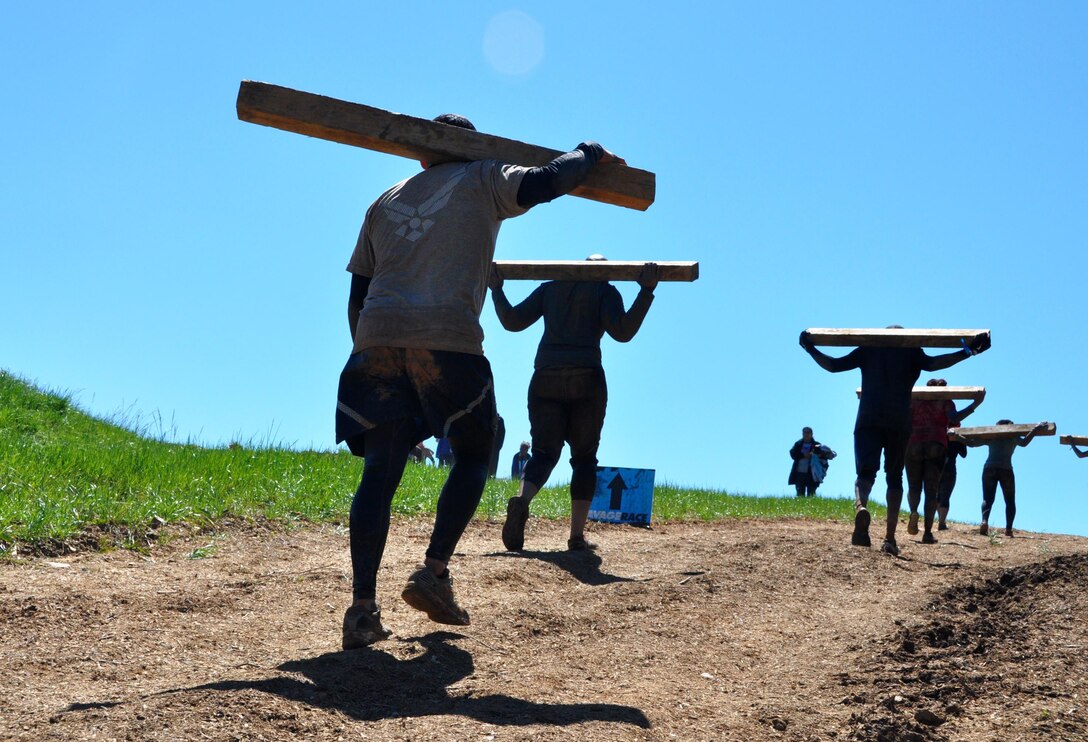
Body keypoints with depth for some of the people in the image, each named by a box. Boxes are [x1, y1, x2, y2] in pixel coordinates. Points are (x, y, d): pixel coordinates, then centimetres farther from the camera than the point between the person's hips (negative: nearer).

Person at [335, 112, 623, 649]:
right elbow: (547, 181, 2)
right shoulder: (482, 181, 15)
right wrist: (591, 153, 21)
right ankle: (434, 574, 3)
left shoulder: (386, 203, 28)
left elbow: (357, 295, 24)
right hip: (447, 339, -4)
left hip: (376, 339, 4)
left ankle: (362, 608, -8)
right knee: (473, 457, 15)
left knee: (379, 472, 2)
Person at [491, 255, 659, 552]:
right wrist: (646, 291, -9)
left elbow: (512, 321, 12)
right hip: (586, 378, -3)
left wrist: (496, 290, 25)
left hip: (545, 379, 3)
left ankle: (522, 500, -31)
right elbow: (622, 332, -9)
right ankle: (577, 535, -2)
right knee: (584, 456, 7)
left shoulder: (549, 288, 18)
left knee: (543, 452, 3)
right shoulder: (605, 291, 8)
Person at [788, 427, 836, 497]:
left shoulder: (817, 445, 6)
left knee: (811, 495, -4)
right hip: (799, 473, 2)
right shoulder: (798, 444, 13)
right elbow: (793, 454, -1)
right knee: (800, 494, 3)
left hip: (812, 474, -2)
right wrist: (803, 455, -16)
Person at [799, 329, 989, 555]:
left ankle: (860, 506, -40)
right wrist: (969, 351, -12)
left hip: (867, 420, 0)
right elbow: (931, 364, -10)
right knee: (894, 477, 10)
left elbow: (833, 365, 13)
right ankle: (890, 539, 1)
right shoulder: (912, 351, 10)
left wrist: (811, 350, 28)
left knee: (865, 472, -4)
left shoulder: (868, 349, 15)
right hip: (899, 423, 0)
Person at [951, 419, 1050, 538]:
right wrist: (1036, 429, -8)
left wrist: (955, 436, 21)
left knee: (987, 499, -1)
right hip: (1006, 470, -2)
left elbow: (971, 443, 15)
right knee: (1010, 501, 8)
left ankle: (985, 521, -30)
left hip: (989, 468, 2)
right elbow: (1024, 442, -7)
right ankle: (1008, 528, -8)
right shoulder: (1013, 438, 13)